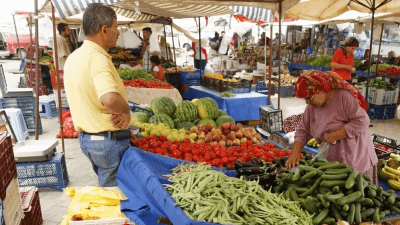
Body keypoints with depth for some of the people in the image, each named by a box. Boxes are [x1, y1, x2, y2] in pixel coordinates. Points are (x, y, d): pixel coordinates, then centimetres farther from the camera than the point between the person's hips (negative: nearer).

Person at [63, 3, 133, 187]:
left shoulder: (73, 57, 8)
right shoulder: (97, 58, -22)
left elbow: (87, 99, 10)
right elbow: (110, 98, -40)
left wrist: (116, 111, -4)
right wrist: (126, 111, -19)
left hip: (85, 137, 9)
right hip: (109, 140, -9)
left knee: (105, 187, 25)